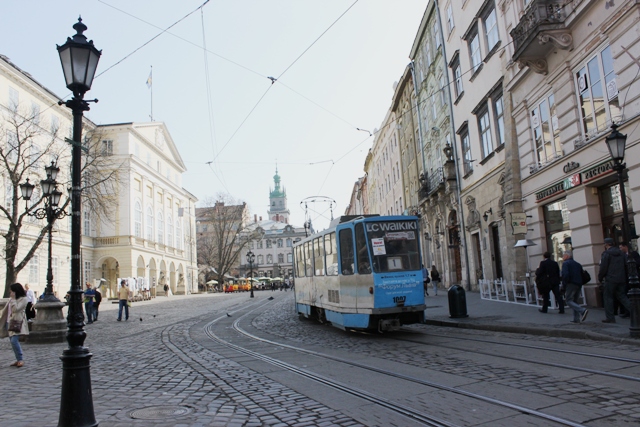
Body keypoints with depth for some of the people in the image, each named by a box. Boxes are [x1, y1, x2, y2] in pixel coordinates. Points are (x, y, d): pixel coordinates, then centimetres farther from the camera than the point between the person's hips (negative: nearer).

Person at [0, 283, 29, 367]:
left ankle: (20, 360, -10)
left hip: (17, 323, -8)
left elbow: (15, 309, -20)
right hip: (9, 322, 8)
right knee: (13, 342, 7)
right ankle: (18, 360, 13)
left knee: (14, 341, -18)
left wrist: (13, 299, -16)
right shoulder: (12, 298, 15)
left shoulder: (23, 299, -9)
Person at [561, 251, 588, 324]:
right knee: (575, 301, 14)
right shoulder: (578, 264, 20)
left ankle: (583, 310, -26)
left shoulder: (565, 263, -4)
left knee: (569, 301, -6)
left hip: (571, 285, -8)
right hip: (579, 285, 8)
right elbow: (582, 275, 19)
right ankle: (577, 319, 9)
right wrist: (580, 284, 20)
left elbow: (565, 274, -18)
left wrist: (564, 284, -9)